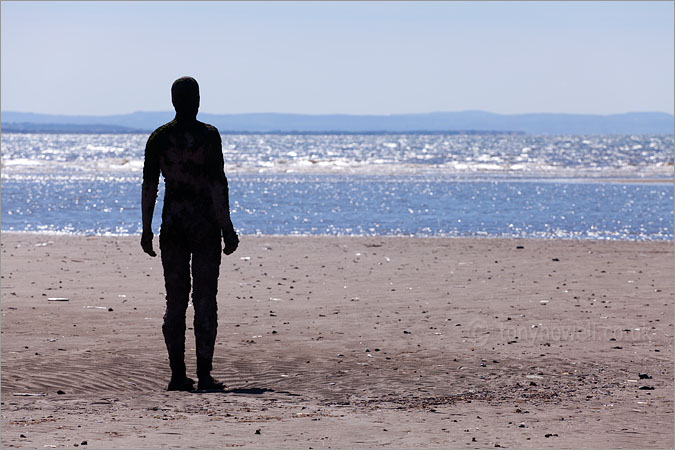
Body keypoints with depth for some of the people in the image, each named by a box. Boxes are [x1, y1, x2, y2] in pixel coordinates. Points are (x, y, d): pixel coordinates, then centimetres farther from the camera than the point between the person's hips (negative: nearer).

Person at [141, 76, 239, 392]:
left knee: (175, 301, 7)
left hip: (172, 224, 3)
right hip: (205, 223, -3)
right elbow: (218, 184, -11)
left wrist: (146, 230, 10)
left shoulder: (159, 138, 3)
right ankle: (204, 374, -3)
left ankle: (177, 375, 6)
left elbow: (149, 186, 4)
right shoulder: (208, 135, -7)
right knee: (205, 299, 0)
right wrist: (227, 228, -7)